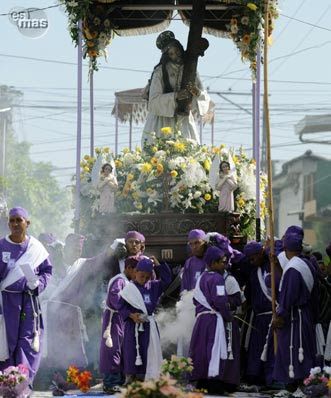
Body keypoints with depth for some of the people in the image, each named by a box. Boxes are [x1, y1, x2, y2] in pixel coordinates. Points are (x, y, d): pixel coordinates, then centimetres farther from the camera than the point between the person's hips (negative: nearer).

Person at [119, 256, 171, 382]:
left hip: (148, 326, 4)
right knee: (131, 353, -4)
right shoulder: (129, 289, -3)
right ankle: (130, 380, 1)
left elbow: (166, 280, 8)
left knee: (147, 354, 3)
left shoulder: (153, 287, 10)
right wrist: (131, 315, -18)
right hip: (133, 326, -4)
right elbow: (121, 306, -3)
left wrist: (159, 264, 1)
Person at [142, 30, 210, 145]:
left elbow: (205, 98, 3)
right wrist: (175, 96, -25)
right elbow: (154, 100, -12)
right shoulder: (160, 72, -5)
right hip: (163, 121, -3)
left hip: (184, 121, 3)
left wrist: (198, 93, -20)